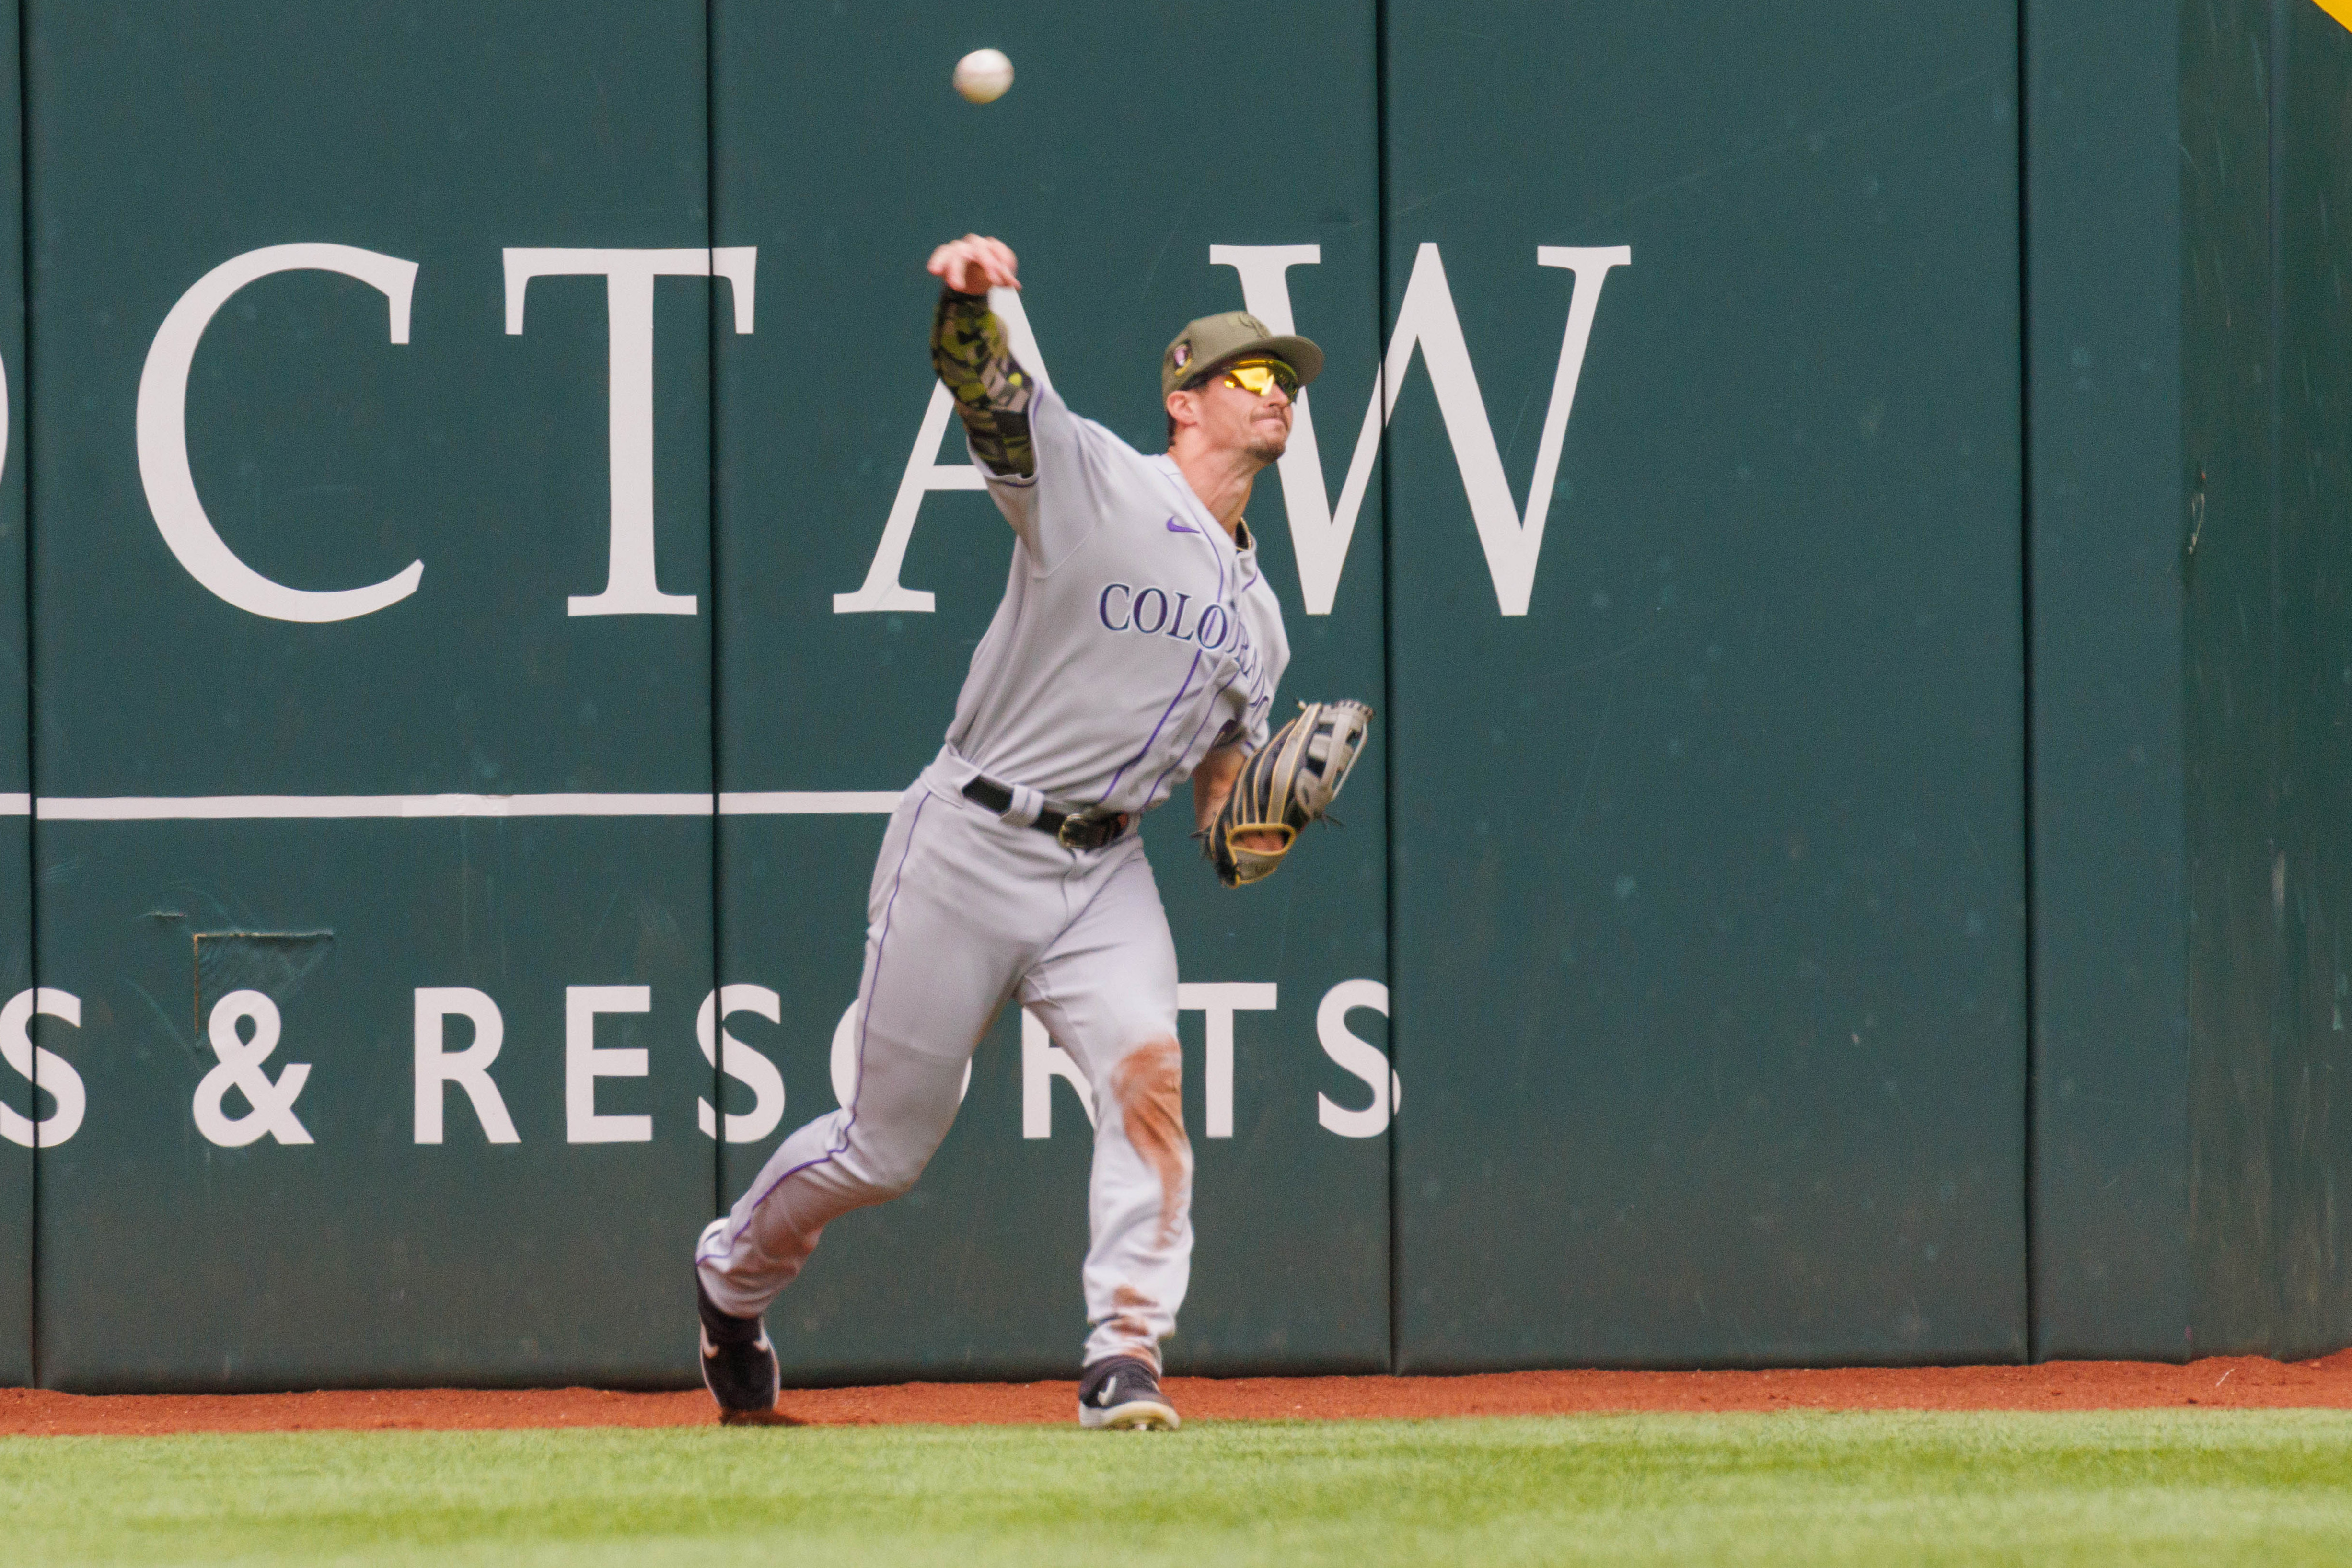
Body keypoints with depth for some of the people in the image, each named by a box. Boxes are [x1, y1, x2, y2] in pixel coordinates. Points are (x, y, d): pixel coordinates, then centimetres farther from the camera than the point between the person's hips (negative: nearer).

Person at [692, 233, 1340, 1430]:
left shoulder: (1257, 621, 17)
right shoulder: (1089, 479, -4)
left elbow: (1219, 785, 22)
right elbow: (978, 380, -21)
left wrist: (1248, 834, -3)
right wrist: (967, 297, -45)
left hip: (1104, 875, 5)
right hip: (967, 848, -5)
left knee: (1148, 1071, -23)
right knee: (886, 1148, 3)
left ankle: (1124, 1359, -21)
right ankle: (733, 1273, 32)